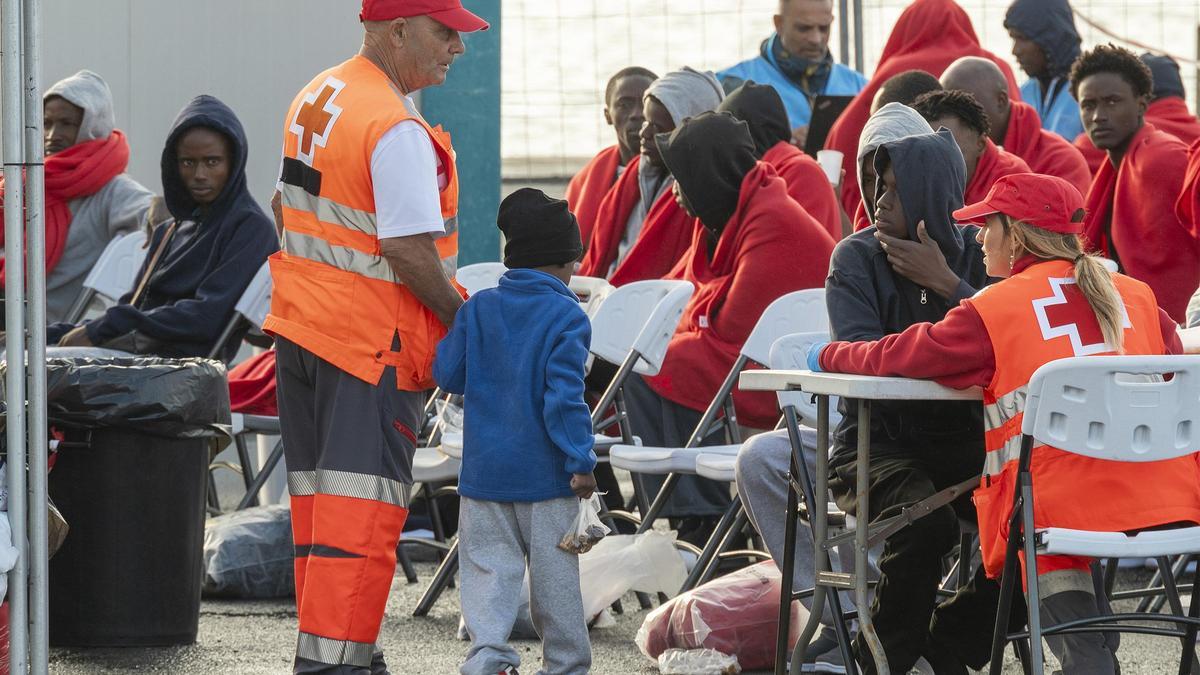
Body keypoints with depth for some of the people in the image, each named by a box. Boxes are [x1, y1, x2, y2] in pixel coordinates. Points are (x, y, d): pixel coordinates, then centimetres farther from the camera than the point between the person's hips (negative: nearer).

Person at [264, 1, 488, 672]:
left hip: (300, 326, 9)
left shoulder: (316, 97, 11)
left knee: (321, 501, 14)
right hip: (374, 341, -9)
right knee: (363, 509, -8)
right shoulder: (397, 130, -19)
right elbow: (408, 249, -23)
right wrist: (463, 319, -10)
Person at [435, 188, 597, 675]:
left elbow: (447, 374, 8)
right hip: (545, 472, -3)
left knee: (489, 566, 4)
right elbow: (564, 396, -18)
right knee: (555, 572, 7)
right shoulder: (567, 318, -11)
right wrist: (580, 461, -15)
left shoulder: (477, 308, 3)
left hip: (484, 469, 3)